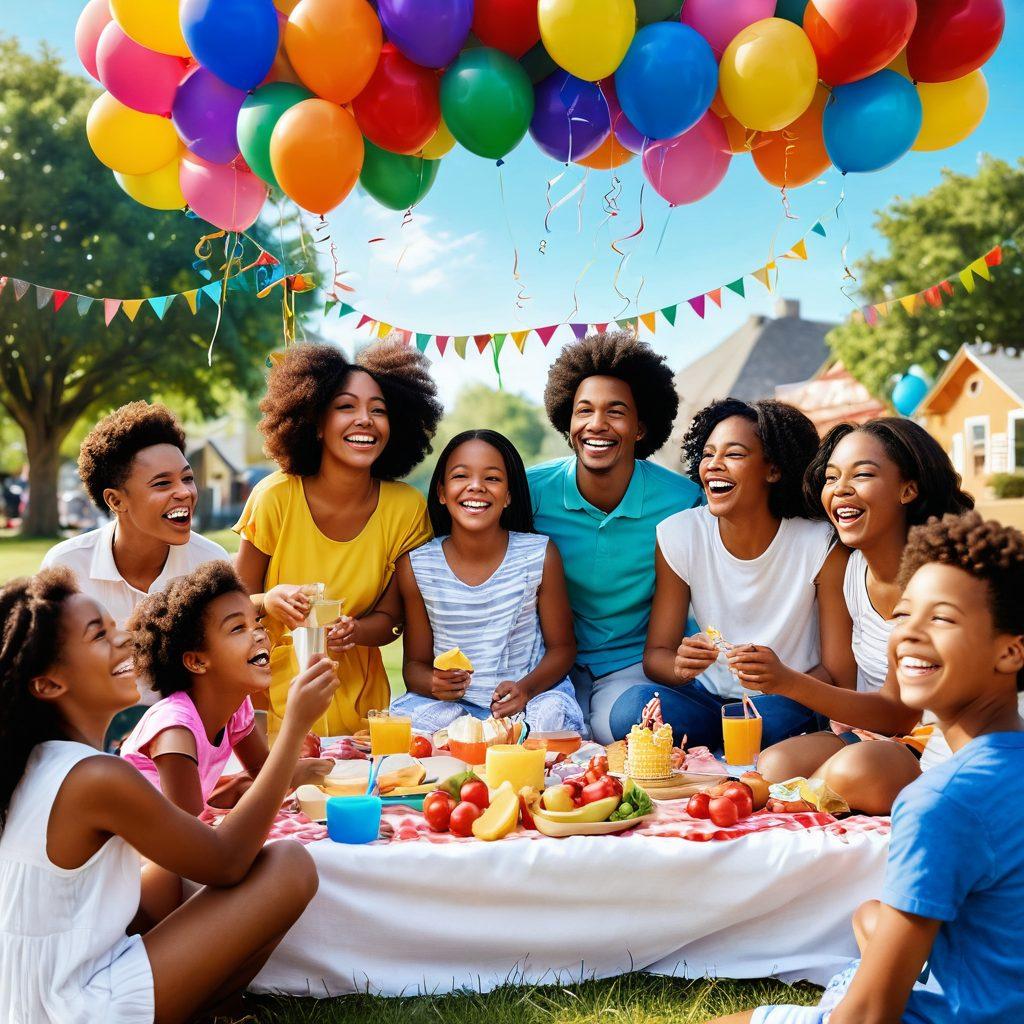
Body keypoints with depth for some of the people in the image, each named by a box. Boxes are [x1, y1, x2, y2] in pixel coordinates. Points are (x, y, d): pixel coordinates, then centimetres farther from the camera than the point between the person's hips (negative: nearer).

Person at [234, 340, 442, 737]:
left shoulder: (407, 508, -7)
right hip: (276, 693, -1)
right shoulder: (276, 497, -12)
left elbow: (390, 616, 1)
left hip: (356, 695, 2)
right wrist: (270, 602, -24)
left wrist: (353, 631, -19)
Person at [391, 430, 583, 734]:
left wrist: (526, 689, -18)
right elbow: (416, 662, 5)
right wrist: (433, 684, -20)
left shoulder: (540, 556, -5)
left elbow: (562, 647, 3)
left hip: (533, 693, 0)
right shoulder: (415, 566, -3)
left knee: (552, 716, -33)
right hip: (450, 701, 0)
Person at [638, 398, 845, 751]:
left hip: (786, 706, -2)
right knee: (631, 707, -29)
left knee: (779, 715, -36)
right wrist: (680, 666, -26)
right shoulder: (678, 535, -6)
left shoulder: (822, 546, -12)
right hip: (706, 700, 2)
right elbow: (656, 653, -1)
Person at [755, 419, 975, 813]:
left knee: (858, 768, -33)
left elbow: (899, 713, -18)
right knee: (772, 765, -25)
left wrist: (789, 682, -30)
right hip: (865, 731, 4)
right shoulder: (850, 567, 1)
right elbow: (847, 686, 7)